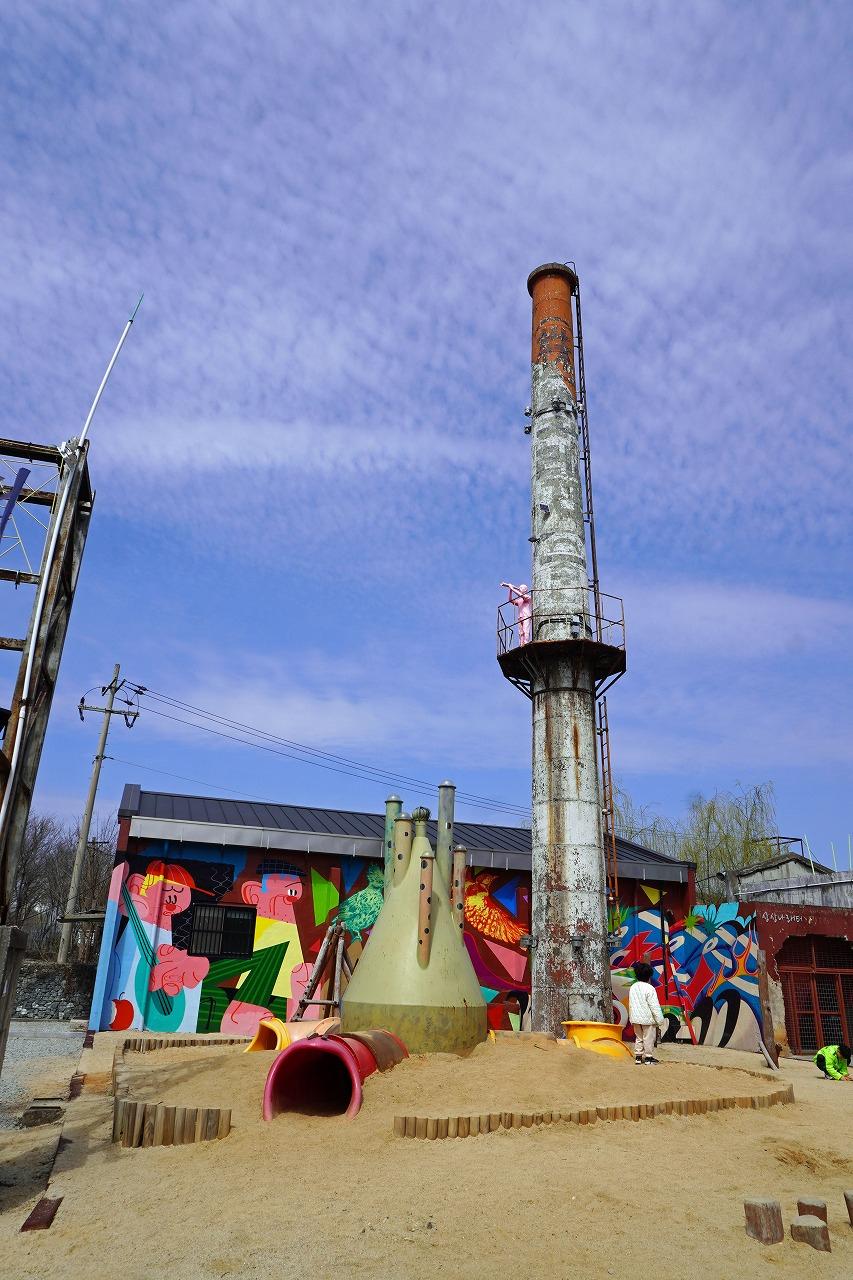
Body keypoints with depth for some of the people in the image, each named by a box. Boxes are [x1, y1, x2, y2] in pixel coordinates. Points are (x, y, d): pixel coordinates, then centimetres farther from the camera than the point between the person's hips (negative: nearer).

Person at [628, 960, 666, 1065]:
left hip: (636, 1018, 6)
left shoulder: (633, 987, 5)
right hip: (647, 1018, -6)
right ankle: (648, 1058, 11)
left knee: (639, 1038, 16)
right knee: (648, 1039, 5)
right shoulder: (649, 988, -16)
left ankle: (638, 1057, 19)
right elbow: (655, 1006, -16)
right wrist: (660, 1020, -9)